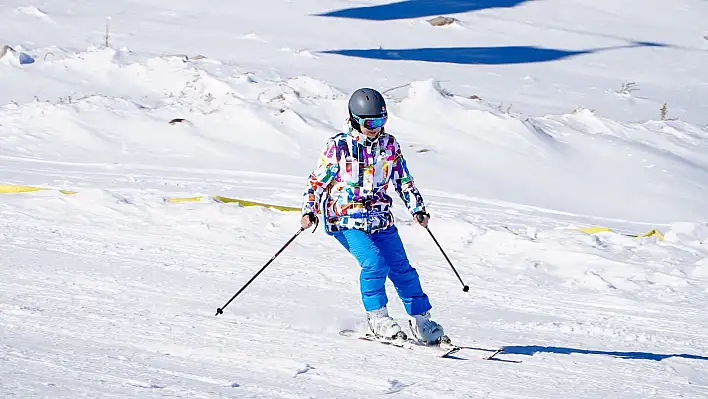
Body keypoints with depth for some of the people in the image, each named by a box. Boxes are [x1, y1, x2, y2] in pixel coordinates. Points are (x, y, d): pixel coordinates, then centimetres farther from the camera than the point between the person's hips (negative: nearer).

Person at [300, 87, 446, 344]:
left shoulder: (389, 145, 6)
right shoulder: (338, 146, -6)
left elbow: (403, 180, 16)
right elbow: (318, 180, -1)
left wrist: (417, 209, 7)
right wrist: (309, 211, -13)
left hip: (381, 221, 4)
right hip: (346, 220, -4)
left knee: (401, 269, 0)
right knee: (374, 263, -24)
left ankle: (421, 321, 14)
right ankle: (377, 317, -8)